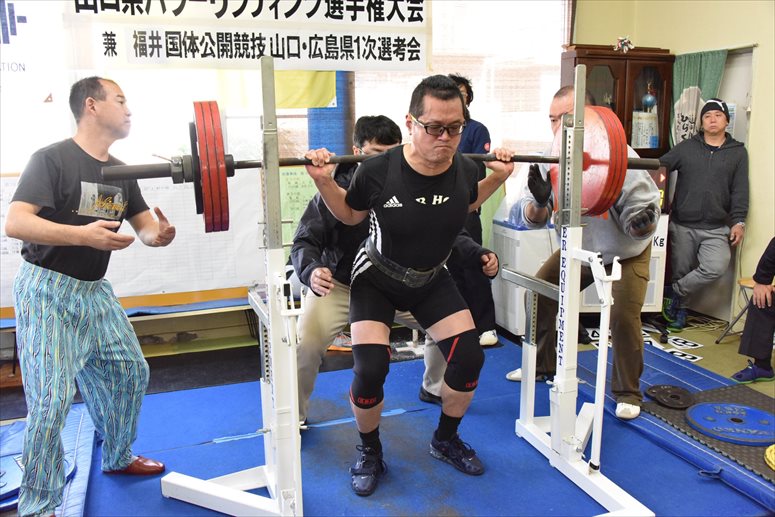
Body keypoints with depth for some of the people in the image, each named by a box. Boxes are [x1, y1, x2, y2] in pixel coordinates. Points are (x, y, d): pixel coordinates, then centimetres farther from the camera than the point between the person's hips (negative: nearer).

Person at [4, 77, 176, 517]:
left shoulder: (120, 172, 7)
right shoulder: (53, 159, -14)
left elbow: (144, 224, 8)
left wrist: (159, 234, -16)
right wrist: (82, 234, -34)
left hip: (95, 289, 8)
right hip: (48, 290, -8)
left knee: (131, 372, 14)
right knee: (51, 399, -7)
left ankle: (119, 457, 35)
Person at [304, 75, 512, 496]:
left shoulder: (464, 169, -19)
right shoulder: (378, 170, -29)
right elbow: (349, 214, -8)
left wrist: (498, 177, -4)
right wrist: (324, 182, -24)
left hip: (431, 279, 4)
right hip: (377, 279, -3)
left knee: (468, 357, -5)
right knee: (370, 370, -18)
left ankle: (445, 441, 23)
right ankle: (369, 453, 13)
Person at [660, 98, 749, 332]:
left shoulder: (738, 152, 8)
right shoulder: (686, 147, 7)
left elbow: (740, 190, 5)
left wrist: (738, 221, -5)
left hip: (716, 228, 0)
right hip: (682, 226, 0)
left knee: (716, 267, -20)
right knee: (681, 270, 5)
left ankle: (674, 292, -2)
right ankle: (680, 309, 25)